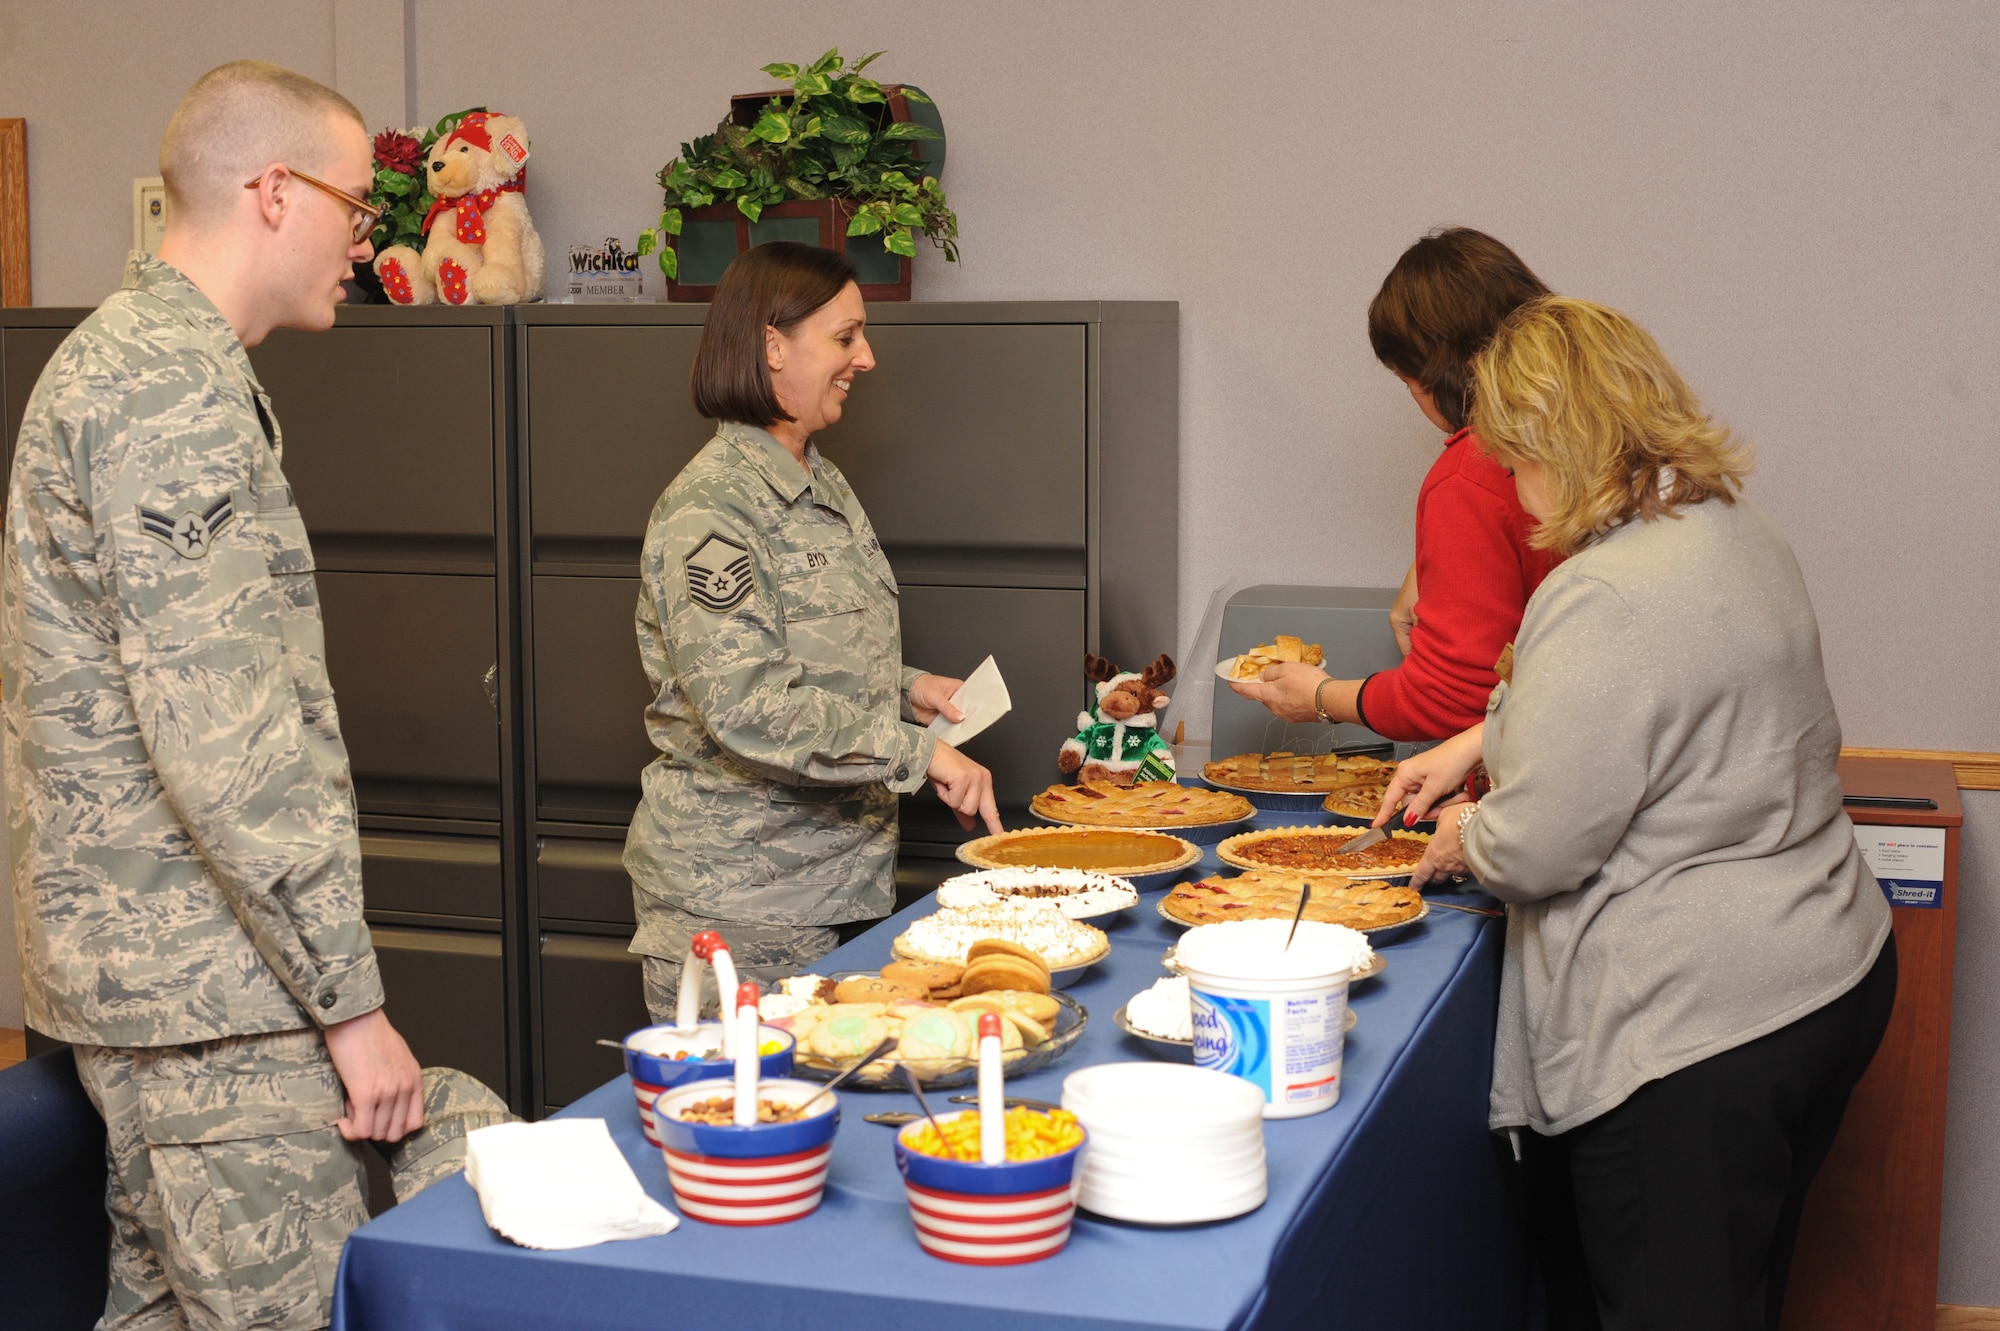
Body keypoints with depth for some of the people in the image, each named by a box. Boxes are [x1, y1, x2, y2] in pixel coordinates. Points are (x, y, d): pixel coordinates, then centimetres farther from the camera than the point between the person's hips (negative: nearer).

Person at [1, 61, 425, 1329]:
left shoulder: (126, 356, 17)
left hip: (140, 949, 11)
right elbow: (223, 734, -24)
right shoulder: (175, 391, -17)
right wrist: (351, 999, -19)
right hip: (208, 974, -11)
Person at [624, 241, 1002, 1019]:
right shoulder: (712, 505, -17)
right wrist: (918, 751, -25)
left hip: (841, 875, 9)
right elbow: (744, 705, -26)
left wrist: (903, 688, 7)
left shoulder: (821, 485, 13)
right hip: (740, 892, -9)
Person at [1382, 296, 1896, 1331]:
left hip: (1699, 1027, -10)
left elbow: (1538, 849, -18)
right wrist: (1481, 738, 22)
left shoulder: (1605, 596, -24)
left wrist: (1466, 840, 2)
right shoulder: (1736, 533, 8)